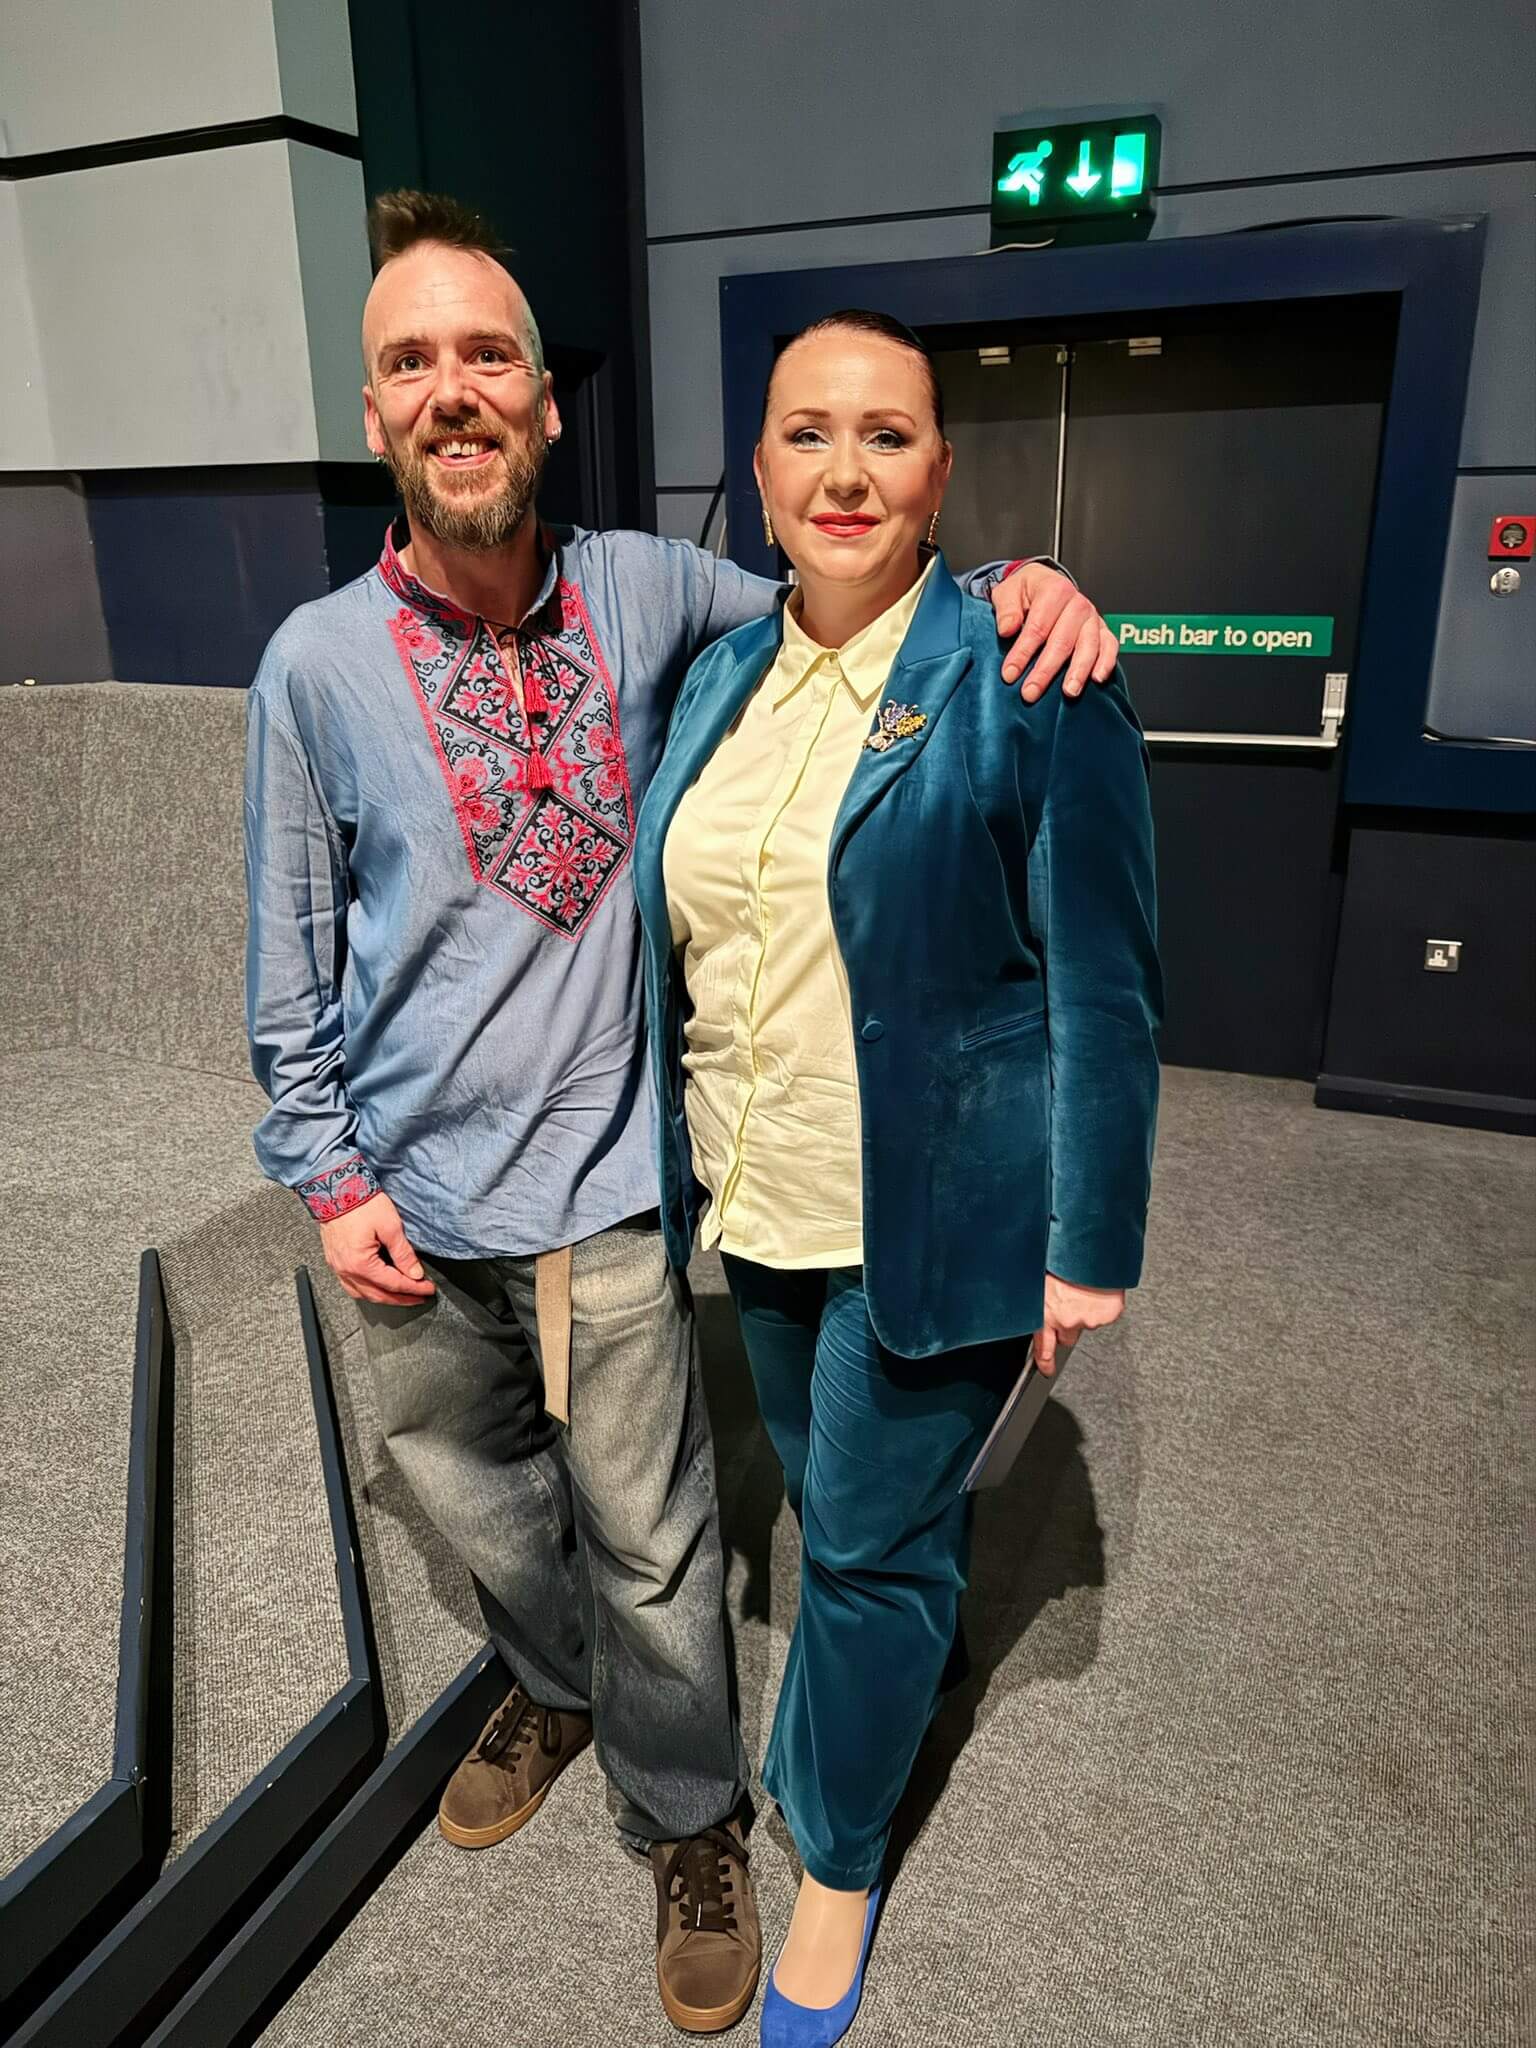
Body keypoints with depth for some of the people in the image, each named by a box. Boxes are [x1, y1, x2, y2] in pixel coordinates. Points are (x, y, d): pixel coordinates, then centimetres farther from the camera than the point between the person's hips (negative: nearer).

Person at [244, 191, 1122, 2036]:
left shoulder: (645, 590, -5)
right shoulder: (316, 662, -7)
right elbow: (290, 961, 0)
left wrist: (1009, 585, -11)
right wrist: (327, 1173, -2)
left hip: (596, 1187, -1)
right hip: (410, 1202, 2)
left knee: (644, 1542, 11)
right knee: (474, 1495, 24)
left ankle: (686, 1817, 40)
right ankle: (555, 1691, 56)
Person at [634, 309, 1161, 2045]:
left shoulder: (1025, 679, -15)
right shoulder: (722, 676, 4)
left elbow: (1104, 987, -13)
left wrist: (1093, 1244, -12)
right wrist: (690, 1153, 14)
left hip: (933, 1217, -5)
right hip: (760, 1203, 6)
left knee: (870, 1542, 9)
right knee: (824, 1501, 24)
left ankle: (839, 1859, 36)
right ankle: (851, 1721, 53)